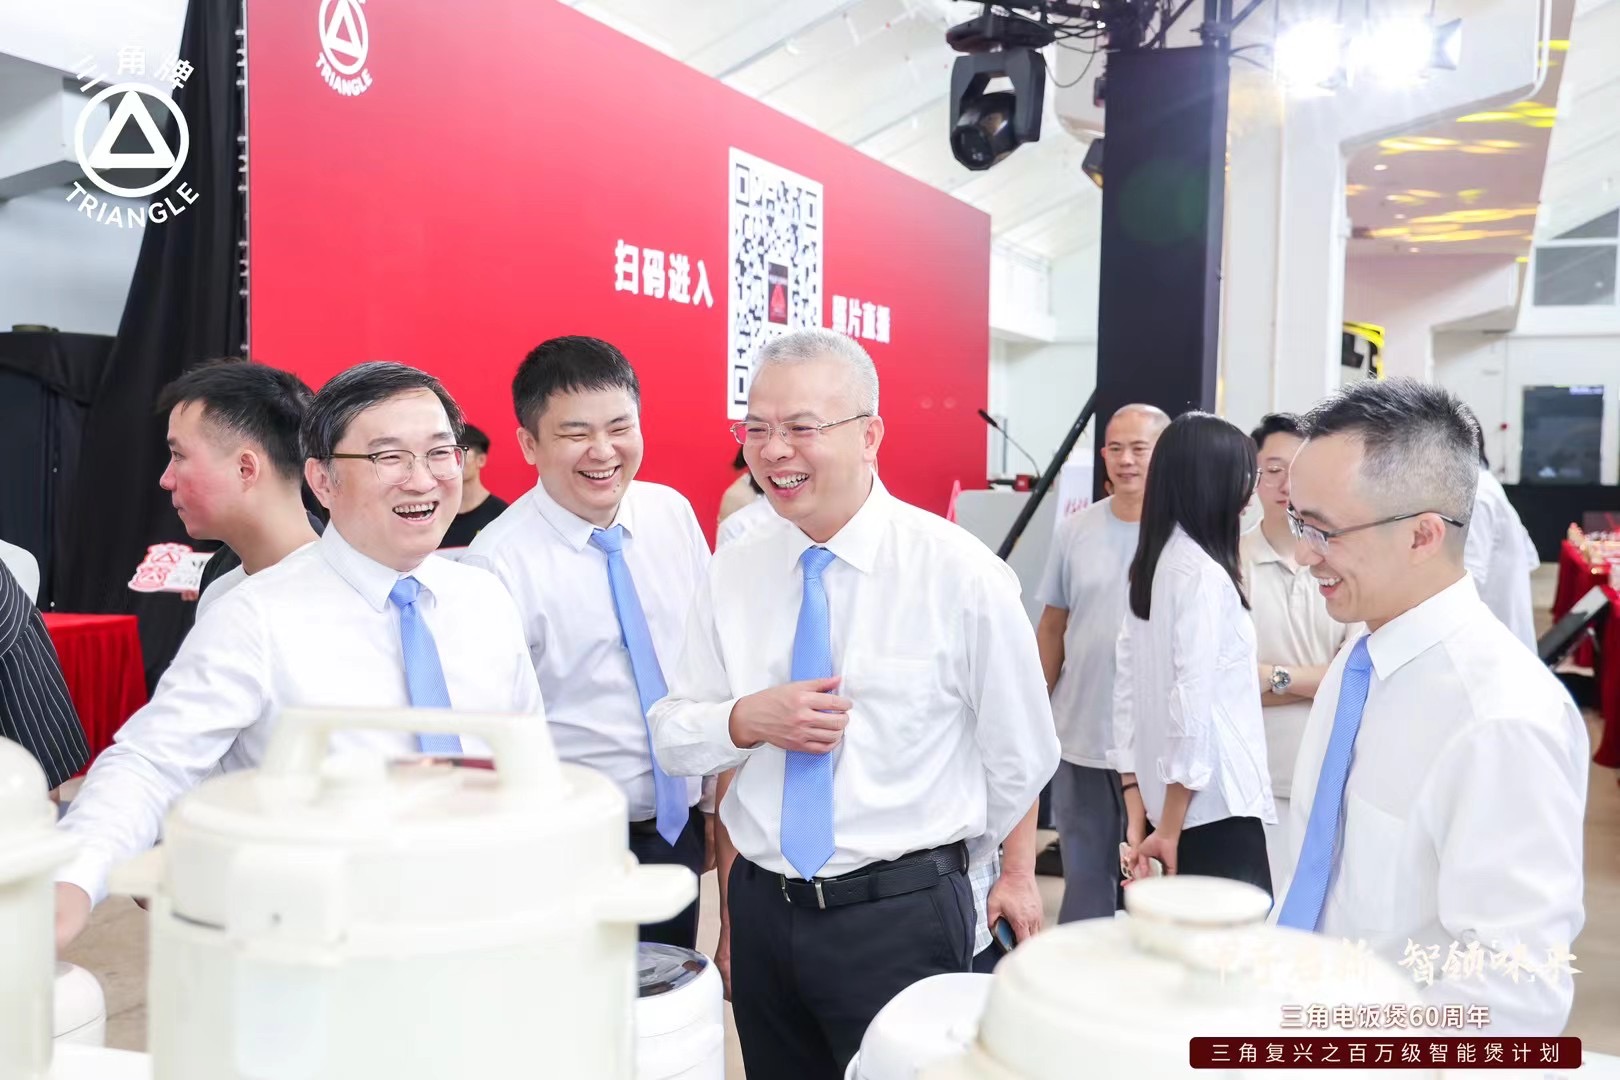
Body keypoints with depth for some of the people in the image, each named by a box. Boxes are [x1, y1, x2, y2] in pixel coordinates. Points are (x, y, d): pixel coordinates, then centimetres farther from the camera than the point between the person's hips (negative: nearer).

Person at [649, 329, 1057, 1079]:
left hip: (901, 918, -4)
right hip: (761, 910, 4)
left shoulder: (959, 571, -11)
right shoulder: (731, 572, 0)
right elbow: (672, 736, 4)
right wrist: (746, 720, -15)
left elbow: (1018, 756, -1)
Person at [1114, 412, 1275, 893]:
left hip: (1174, 808, 8)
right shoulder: (1204, 572, -14)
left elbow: (1127, 693, 10)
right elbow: (1193, 704, -18)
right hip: (1216, 806, -8)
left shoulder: (1149, 565, 9)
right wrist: (1169, 829, -11)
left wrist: (1139, 819, 11)